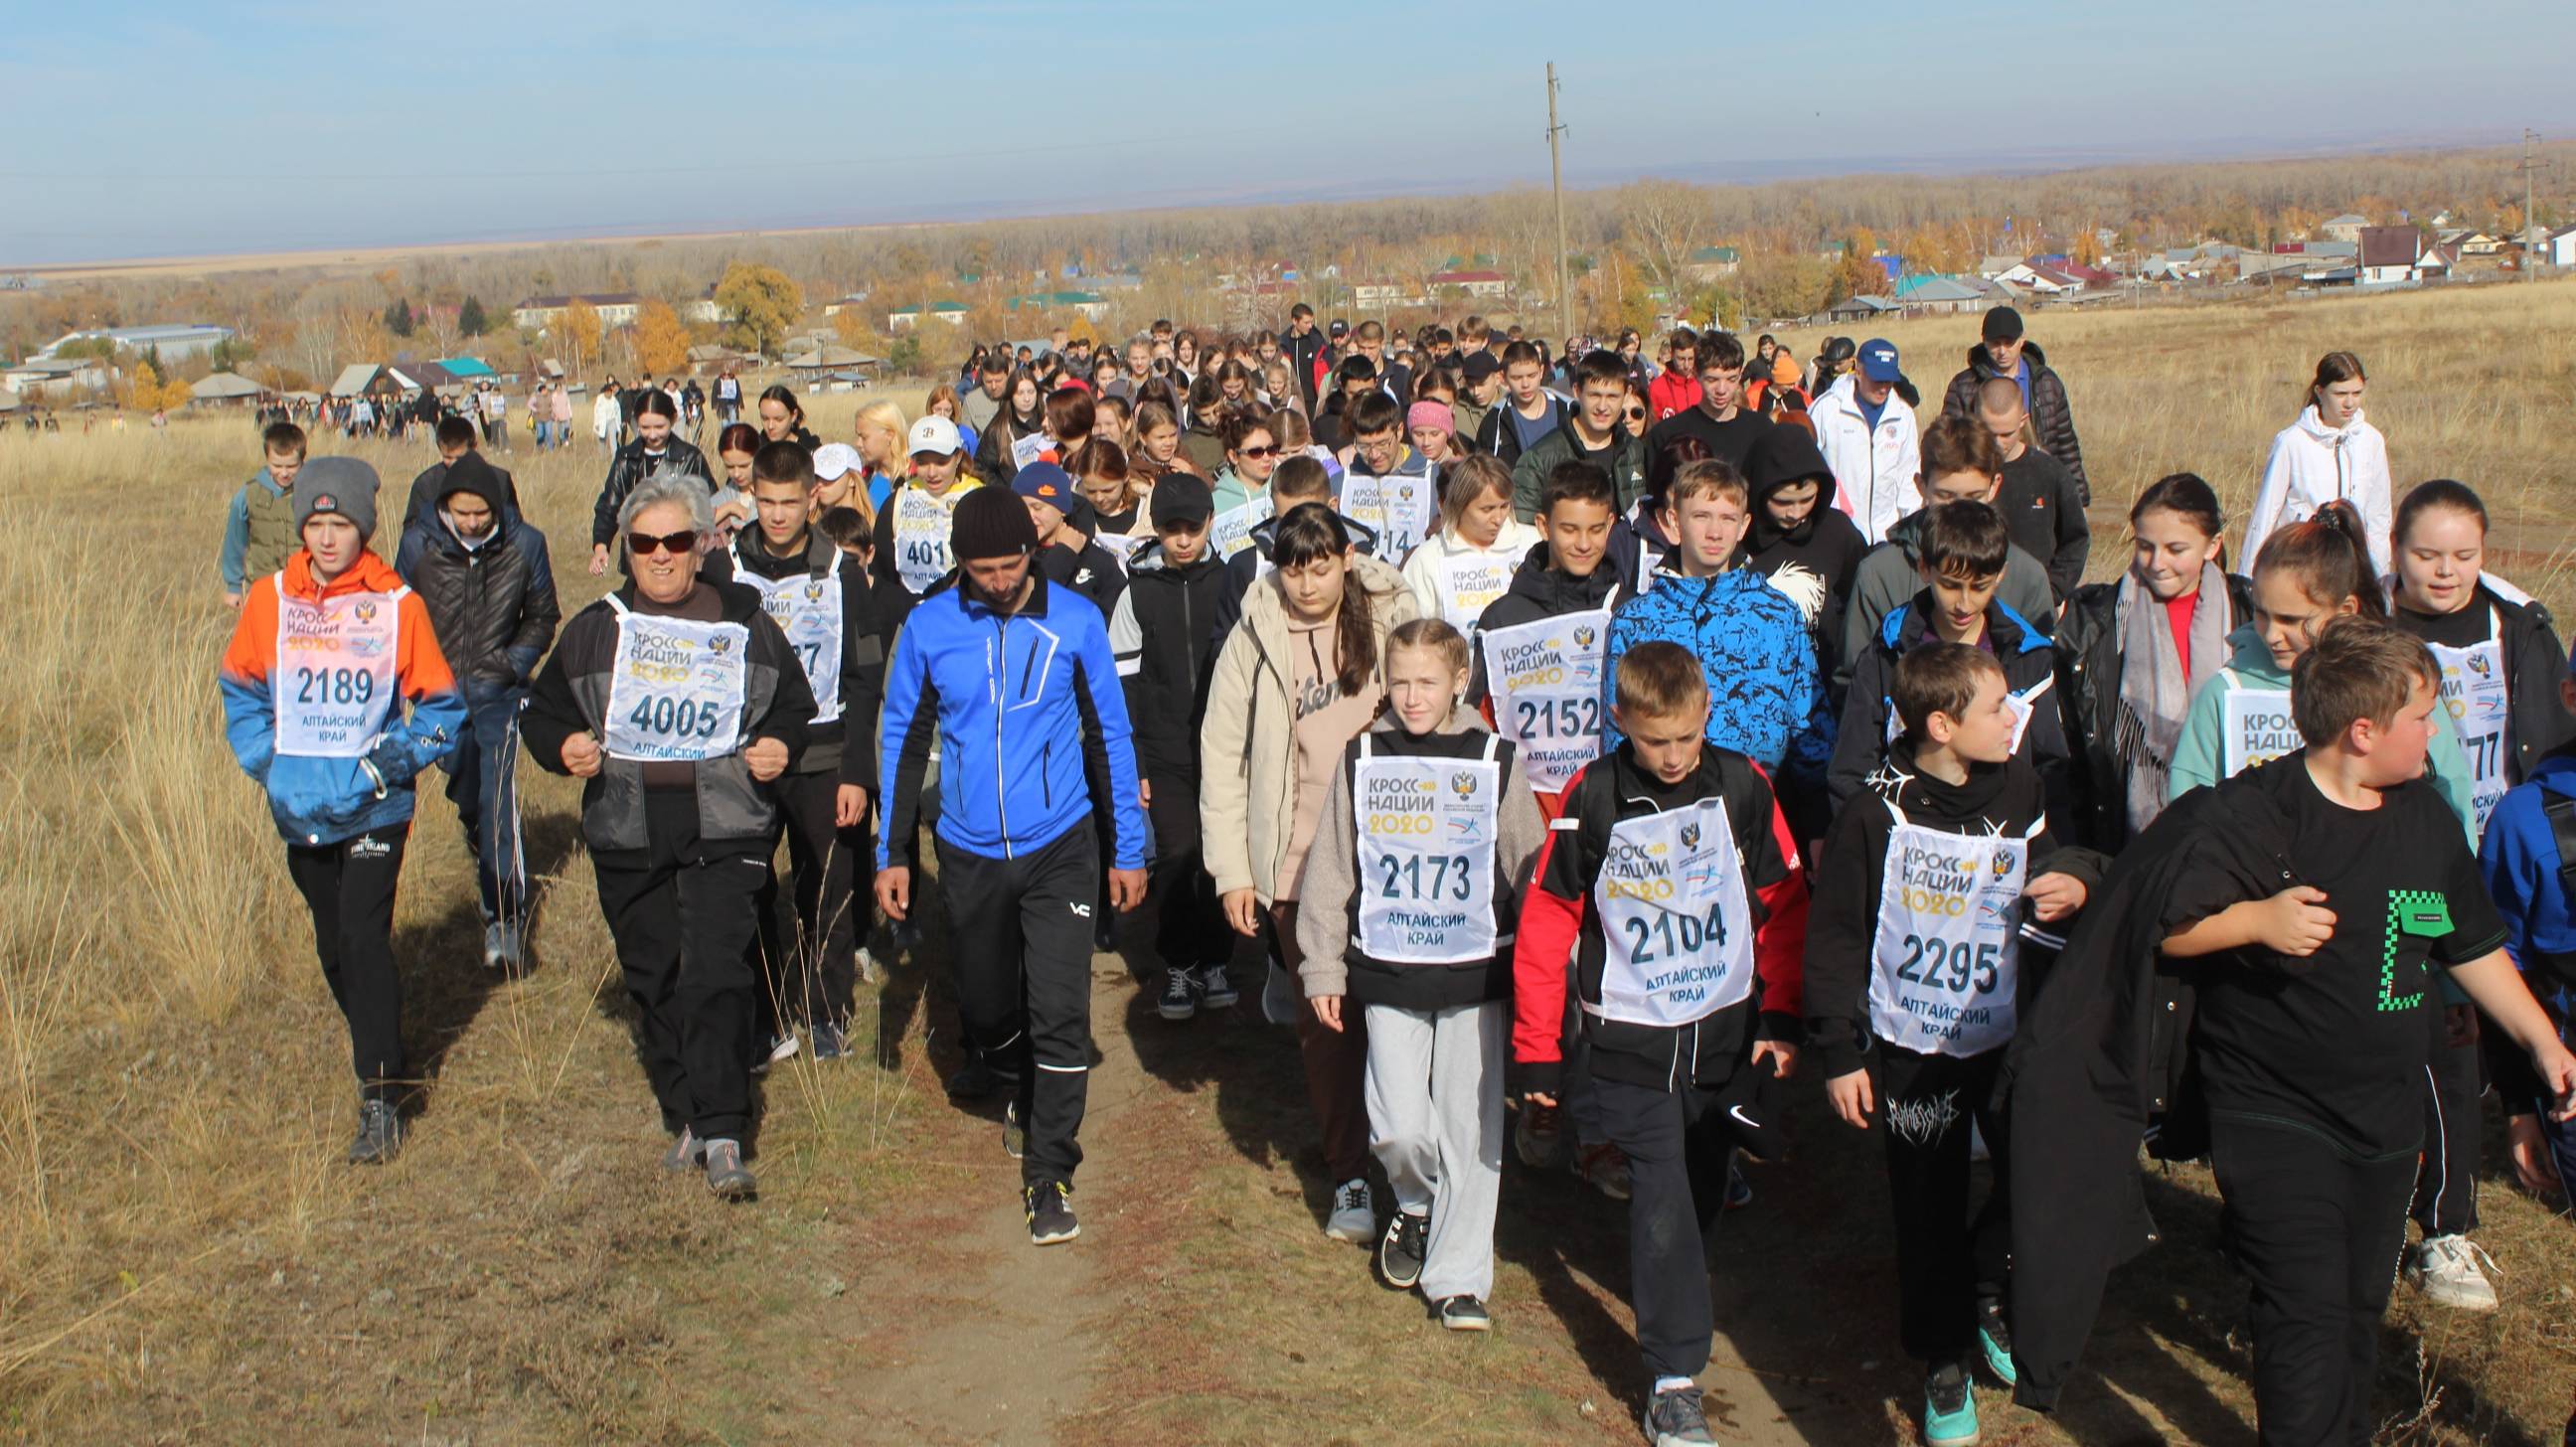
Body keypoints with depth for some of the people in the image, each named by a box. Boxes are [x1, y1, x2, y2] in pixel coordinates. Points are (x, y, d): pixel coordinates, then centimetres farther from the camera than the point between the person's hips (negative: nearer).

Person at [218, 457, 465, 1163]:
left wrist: (393, 761, -13)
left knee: (365, 937, -11)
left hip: (375, 807, -4)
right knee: (333, 945, 14)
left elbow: (442, 706, 0)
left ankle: (381, 1098, -5)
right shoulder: (270, 599, -1)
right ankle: (384, 1053, 36)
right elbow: (240, 692, 10)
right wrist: (267, 766, -2)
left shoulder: (398, 603, -8)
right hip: (303, 809, 4)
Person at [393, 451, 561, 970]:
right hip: (442, 692, 2)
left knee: (498, 801, -12)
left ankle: (505, 917, -8)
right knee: (466, 797, 16)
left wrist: (513, 663, -7)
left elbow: (542, 615, 6)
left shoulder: (524, 543, -8)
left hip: (498, 694, -2)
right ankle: (484, 859, 44)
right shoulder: (419, 543, -7)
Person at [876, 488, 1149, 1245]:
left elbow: (1110, 735, 0)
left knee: (1060, 1014, -7)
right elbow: (903, 740, 4)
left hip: (1061, 850, -2)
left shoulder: (1075, 621, -8)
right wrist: (891, 854, 4)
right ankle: (1025, 1094, 46)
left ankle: (1048, 1174, 5)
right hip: (970, 855, 2)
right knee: (986, 1011, 15)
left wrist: (1128, 850, 2)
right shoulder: (929, 627, -5)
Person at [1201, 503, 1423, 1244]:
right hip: (1296, 863, 0)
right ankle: (1350, 1176, 17)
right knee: (1324, 1021, 4)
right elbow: (1222, 755, 2)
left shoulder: (1393, 619, 1)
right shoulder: (1253, 639, -1)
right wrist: (1231, 871, -1)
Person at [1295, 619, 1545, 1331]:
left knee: (1469, 1127, 1)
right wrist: (1323, 969, 5)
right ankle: (1416, 1203, 30)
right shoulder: (1362, 761, 2)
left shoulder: (1495, 762, -1)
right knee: (1400, 1125, -3)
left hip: (1477, 975, -1)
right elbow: (1330, 870, 6)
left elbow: (1530, 872, 4)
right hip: (1389, 976, 1)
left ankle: (1458, 1278, 14)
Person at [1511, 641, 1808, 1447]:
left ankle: (1666, 1284, 43)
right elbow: (1545, 925, -5)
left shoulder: (1742, 788, -6)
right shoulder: (1592, 801, -10)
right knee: (1661, 1198, -6)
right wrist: (1537, 1049, -5)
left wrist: (1782, 1018, 1)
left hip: (1727, 1032, 3)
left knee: (1701, 1187, 17)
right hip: (1631, 1040, -2)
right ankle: (1673, 1379, 1)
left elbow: (1785, 906, 4)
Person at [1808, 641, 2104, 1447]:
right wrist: (1839, 1053, -8)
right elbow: (1833, 936, -8)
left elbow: (2059, 863, 13)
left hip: (2008, 1038, 3)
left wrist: (2075, 881, -13)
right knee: (1929, 1215, 7)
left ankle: (1988, 1289, 30)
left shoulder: (2022, 791, -2)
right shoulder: (1880, 814, -13)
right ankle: (1945, 1364, 27)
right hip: (1912, 1048, -3)